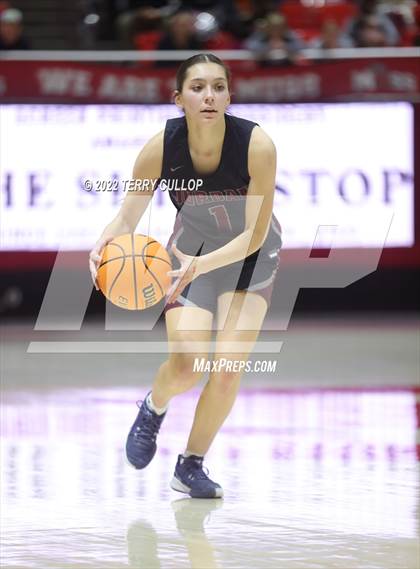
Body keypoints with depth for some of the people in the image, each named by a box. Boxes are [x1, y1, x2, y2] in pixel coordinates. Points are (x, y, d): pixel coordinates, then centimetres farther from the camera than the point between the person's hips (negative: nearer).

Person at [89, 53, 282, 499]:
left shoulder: (257, 145, -31)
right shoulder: (161, 148, -26)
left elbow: (253, 235, -28)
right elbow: (128, 216, -17)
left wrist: (201, 265, -43)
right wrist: (107, 242, -40)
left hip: (250, 252, -1)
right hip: (191, 247, 1)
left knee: (228, 369, -10)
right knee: (186, 365, -16)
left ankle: (191, 465, 11)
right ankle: (153, 410, 20)